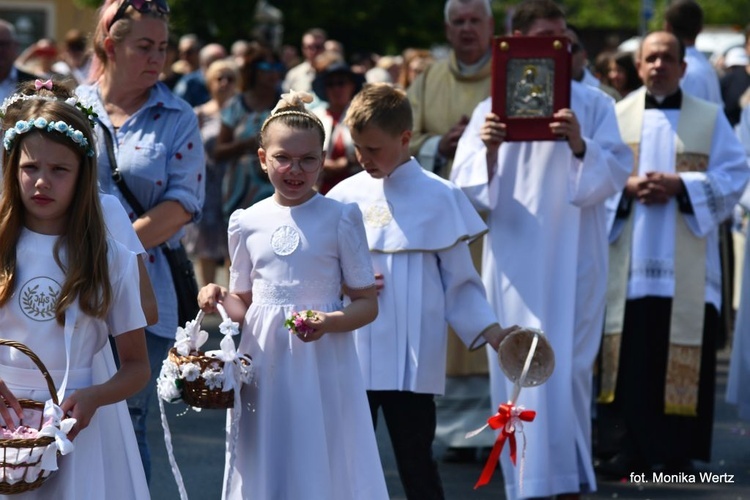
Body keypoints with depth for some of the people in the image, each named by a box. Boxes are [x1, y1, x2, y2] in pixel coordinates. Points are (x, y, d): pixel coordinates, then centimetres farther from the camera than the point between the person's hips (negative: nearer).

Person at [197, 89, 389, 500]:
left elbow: (367, 303, -1)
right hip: (264, 364, 3)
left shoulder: (340, 218, -2)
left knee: (322, 467, 1)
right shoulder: (246, 223, 7)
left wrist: (329, 322, -19)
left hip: (322, 368, -3)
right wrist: (219, 298, -6)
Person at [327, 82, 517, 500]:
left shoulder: (439, 197, -2)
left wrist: (492, 332, -8)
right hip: (352, 360, 3)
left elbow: (460, 281, 1)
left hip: (413, 365, -3)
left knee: (417, 467, 3)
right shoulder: (346, 196, 6)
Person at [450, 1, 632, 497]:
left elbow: (616, 173, -5)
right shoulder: (492, 109, 6)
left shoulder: (593, 104, 3)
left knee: (570, 367, -1)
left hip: (574, 257, -1)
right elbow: (466, 184, 1)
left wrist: (579, 146, -24)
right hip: (516, 259, 1)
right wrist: (489, 149, -20)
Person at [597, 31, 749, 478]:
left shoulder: (710, 118, 8)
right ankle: (633, 448, 5)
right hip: (629, 264, 1)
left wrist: (679, 186, -14)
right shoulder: (617, 116, 11)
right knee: (630, 354, -1)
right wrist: (627, 188, -13)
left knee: (681, 355, -3)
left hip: (686, 268, -1)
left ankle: (678, 453, 3)